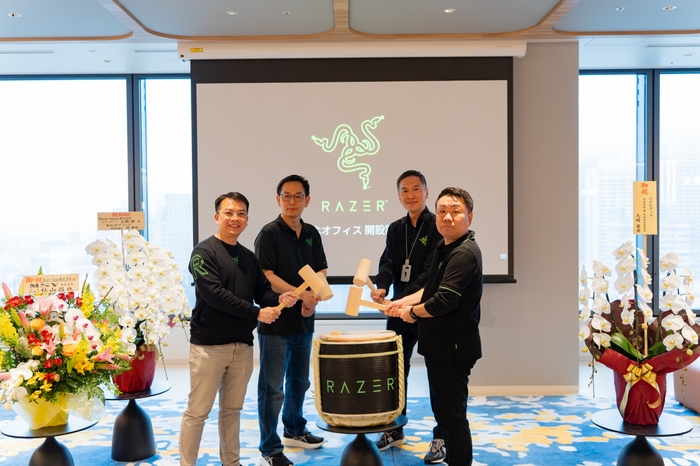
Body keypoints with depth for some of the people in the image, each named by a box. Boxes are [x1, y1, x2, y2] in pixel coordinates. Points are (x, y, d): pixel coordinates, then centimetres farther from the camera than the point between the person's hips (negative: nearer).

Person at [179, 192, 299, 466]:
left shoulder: (249, 257, 13)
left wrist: (280, 298, -10)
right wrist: (255, 313, -19)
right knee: (198, 411, 2)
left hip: (242, 344, 6)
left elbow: (262, 291, 13)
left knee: (232, 409, 16)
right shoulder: (204, 252, -8)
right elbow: (213, 294, -19)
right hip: (209, 344, -6)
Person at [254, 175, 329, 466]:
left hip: (304, 321, 7)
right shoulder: (269, 233, -10)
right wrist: (301, 295, -21)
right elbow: (266, 276, -17)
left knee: (299, 381, 20)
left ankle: (294, 431, 38)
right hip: (276, 322, -6)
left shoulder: (311, 233, 8)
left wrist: (313, 299, -8)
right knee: (272, 387, 1)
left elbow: (321, 271, 10)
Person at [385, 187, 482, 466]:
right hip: (442, 345, 10)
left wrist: (412, 312, -11)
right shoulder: (446, 248, 11)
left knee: (451, 416, 0)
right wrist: (404, 301, 10)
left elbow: (442, 302, -28)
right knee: (444, 411, 21)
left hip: (452, 348, -10)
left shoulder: (464, 253, -21)